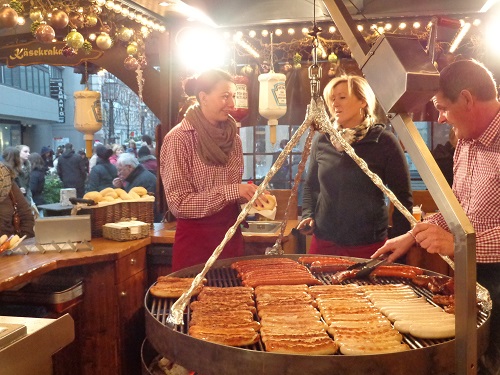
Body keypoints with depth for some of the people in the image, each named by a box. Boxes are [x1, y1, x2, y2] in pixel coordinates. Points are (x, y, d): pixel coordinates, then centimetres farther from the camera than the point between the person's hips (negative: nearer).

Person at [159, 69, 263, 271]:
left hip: (231, 234, 6)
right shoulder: (179, 138, -12)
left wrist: (248, 194, -5)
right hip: (195, 239, -5)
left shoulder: (232, 138, 5)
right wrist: (231, 191, -22)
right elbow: (179, 204, -16)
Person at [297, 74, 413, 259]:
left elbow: (403, 195, -2)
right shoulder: (321, 141, 5)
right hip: (323, 243, 3)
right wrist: (307, 215, 1)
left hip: (368, 245, -3)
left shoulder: (383, 141, -5)